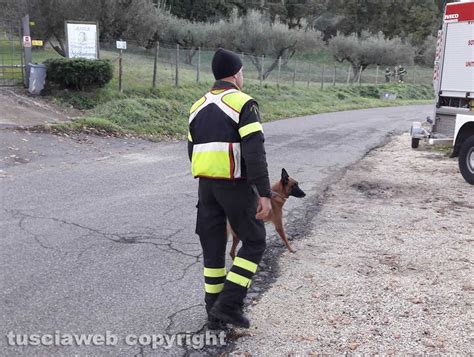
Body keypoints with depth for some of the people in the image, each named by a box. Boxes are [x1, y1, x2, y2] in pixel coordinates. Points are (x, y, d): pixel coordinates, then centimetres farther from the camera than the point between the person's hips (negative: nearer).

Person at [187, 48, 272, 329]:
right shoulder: (244, 103, -10)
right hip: (236, 185, -6)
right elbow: (255, 153, -20)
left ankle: (215, 312, 19)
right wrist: (265, 193, -20)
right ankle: (229, 304, 2)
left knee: (213, 246, 13)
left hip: (206, 185, 7)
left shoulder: (199, 106, 12)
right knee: (254, 242, 9)